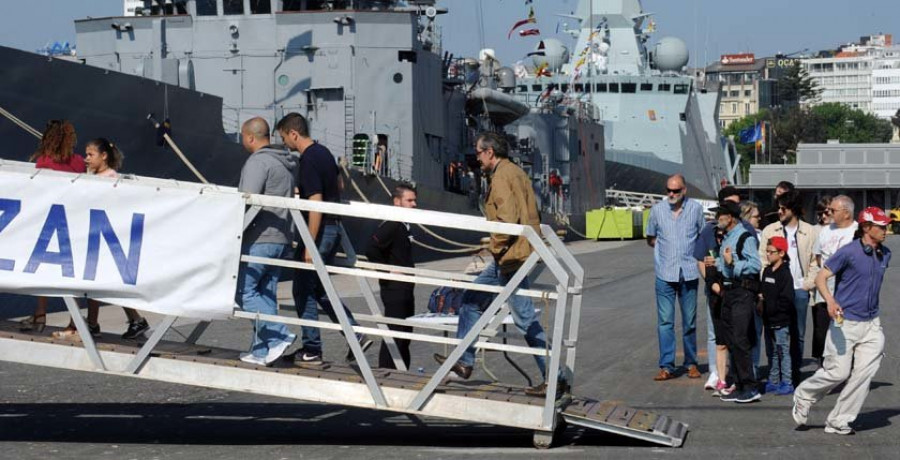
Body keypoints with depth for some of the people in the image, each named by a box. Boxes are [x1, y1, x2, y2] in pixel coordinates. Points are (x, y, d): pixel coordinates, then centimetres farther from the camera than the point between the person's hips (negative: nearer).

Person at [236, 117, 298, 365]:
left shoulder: (258, 162, -11)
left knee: (245, 289, -5)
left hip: (259, 239, -9)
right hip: (281, 239, 9)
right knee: (266, 293, 10)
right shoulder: (286, 163, 17)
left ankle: (279, 335, -13)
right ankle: (261, 351, 11)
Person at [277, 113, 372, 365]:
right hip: (334, 226, 9)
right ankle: (356, 335, 10)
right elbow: (339, 184, 27)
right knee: (318, 288, 16)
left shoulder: (308, 161, -19)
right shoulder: (324, 152, 11)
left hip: (319, 230, -9)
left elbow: (316, 204, -23)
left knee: (303, 290, 1)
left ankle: (312, 351, 6)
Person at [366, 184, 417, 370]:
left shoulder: (404, 226, 15)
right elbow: (372, 249, -27)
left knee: (405, 334, 15)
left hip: (406, 288, 10)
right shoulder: (391, 225, -16)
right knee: (394, 335, -8)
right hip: (394, 288, -10)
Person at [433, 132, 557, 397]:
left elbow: (508, 218, -25)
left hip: (510, 256, -11)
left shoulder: (501, 176, -13)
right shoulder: (516, 172, 18)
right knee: (472, 299, 18)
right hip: (512, 255, 11)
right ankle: (463, 362, 23)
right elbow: (531, 215, 20)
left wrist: (496, 247, -12)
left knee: (525, 319, -8)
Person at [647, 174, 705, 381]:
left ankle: (691, 363, 19)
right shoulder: (657, 209, 2)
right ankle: (666, 366, -2)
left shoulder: (695, 208, 2)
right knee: (665, 321, -4)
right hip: (665, 273, 0)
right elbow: (650, 239, 15)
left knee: (690, 321, 8)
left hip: (689, 272, 0)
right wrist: (666, 248, 4)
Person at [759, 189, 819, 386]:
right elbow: (762, 259, 6)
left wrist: (809, 283, -3)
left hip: (799, 290, 0)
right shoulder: (769, 230, 8)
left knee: (797, 335, 5)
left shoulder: (810, 232, 6)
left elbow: (816, 261, 10)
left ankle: (795, 374, 15)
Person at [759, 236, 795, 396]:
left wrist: (769, 304, -15)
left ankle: (787, 383, 2)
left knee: (783, 351, -3)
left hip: (781, 321, -8)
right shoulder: (766, 271, 11)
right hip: (769, 319, 8)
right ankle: (773, 382, 21)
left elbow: (787, 300, -17)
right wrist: (760, 300, 1)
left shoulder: (785, 274, -13)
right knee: (772, 352, 14)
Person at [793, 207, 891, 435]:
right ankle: (804, 397, 21)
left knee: (863, 373, -3)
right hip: (845, 322, -6)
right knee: (838, 372, -6)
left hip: (871, 324, 6)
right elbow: (821, 277, -16)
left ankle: (839, 421, 6)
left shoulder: (885, 254, 8)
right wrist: (830, 300, -33)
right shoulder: (849, 252, -13)